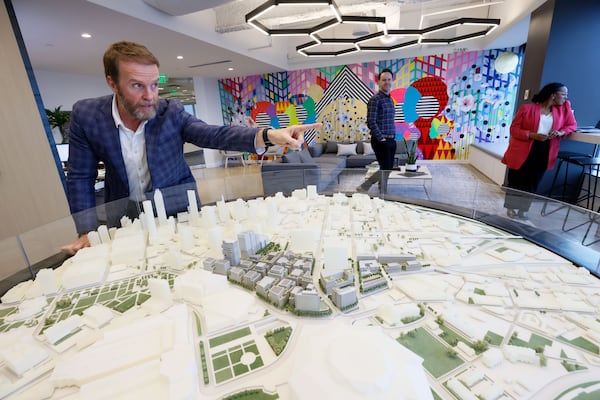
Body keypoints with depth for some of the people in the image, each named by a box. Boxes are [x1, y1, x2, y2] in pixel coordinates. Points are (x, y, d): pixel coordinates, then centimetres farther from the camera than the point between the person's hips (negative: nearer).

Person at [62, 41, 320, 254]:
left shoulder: (171, 112, -14)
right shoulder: (85, 115, -12)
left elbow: (215, 136, -26)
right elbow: (80, 177, -4)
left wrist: (268, 135, -43)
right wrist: (88, 232, -9)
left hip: (177, 207, 0)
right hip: (125, 216, 1)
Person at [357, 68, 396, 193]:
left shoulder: (390, 100, 17)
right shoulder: (375, 99, -9)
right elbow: (371, 122, -17)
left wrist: (393, 137, 12)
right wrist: (381, 138, -17)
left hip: (391, 140, 8)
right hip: (381, 141, -8)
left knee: (388, 168, 9)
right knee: (385, 168, -9)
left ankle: (383, 193, 19)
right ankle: (363, 187, 2)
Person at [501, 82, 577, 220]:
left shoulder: (564, 107, 8)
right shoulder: (527, 108, -8)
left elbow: (572, 125, 14)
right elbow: (514, 129, -7)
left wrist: (561, 132, -7)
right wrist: (532, 135, -20)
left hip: (544, 153, 4)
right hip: (523, 152, -4)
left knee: (532, 183, 8)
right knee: (516, 181, 4)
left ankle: (523, 209, 20)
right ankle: (511, 208, 20)